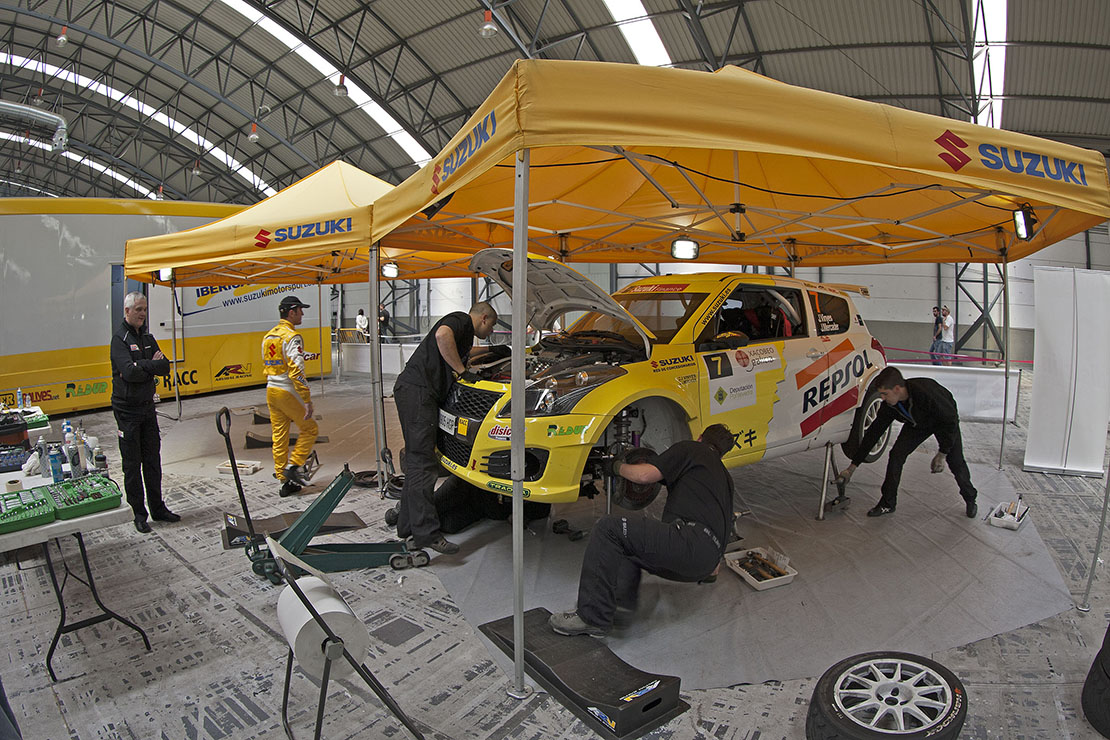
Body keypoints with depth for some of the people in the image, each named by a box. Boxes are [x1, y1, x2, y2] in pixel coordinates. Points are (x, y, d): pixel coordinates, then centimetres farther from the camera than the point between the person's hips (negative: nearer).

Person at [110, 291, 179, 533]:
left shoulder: (147, 337, 10)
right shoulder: (120, 338, -11)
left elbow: (165, 367, 1)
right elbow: (129, 371, -25)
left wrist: (140, 367, -15)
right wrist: (151, 365, -10)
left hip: (147, 406, 6)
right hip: (127, 410, -6)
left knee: (153, 461, 12)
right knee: (132, 464, 2)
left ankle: (158, 509, 22)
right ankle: (138, 514, 11)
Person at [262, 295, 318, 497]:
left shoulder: (268, 337, 13)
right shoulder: (292, 337, -15)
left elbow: (267, 367, 19)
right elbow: (296, 371, -22)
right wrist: (307, 400, -22)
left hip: (271, 390, 8)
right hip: (288, 392, -8)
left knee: (279, 436, 11)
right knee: (310, 428, 8)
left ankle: (284, 481, 17)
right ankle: (294, 466, 3)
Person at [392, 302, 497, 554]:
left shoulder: (465, 333, 28)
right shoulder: (461, 320, -2)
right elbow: (442, 335, -25)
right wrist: (463, 371, -17)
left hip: (417, 392, 11)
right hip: (416, 390, -11)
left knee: (417, 460, 13)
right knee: (423, 463, -11)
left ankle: (407, 524, 21)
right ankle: (426, 533, -10)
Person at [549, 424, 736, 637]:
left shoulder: (691, 448, 9)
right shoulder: (724, 476, 31)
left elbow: (645, 475, -5)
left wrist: (617, 466, 15)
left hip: (691, 543, -9)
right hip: (709, 560, 9)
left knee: (608, 528, -12)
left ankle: (593, 618, -14)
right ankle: (622, 596, 7)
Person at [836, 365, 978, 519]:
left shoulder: (927, 392, -43)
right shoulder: (889, 404, -26)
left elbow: (950, 420, -28)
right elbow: (874, 432, -17)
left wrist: (942, 454, -26)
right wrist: (853, 466, -16)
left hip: (944, 422, -3)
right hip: (917, 424, 4)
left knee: (956, 462, -7)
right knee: (896, 454, -10)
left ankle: (970, 499, 23)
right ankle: (888, 503, 1)